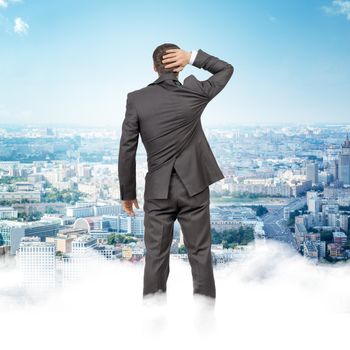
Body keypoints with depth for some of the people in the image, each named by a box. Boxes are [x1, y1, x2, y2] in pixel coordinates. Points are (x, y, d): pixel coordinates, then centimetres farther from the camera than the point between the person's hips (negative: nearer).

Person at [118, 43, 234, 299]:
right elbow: (226, 69, 14)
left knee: (156, 258, 6)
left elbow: (127, 150, -5)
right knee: (200, 255, 7)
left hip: (158, 191, 0)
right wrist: (192, 57, 0)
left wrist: (127, 193, 4)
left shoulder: (136, 99, -5)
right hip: (194, 188, 0)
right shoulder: (194, 93, -5)